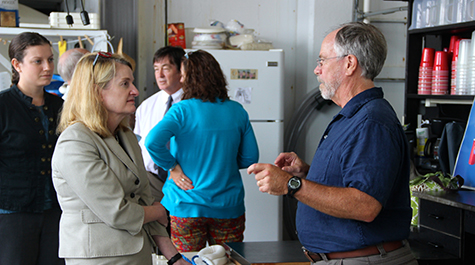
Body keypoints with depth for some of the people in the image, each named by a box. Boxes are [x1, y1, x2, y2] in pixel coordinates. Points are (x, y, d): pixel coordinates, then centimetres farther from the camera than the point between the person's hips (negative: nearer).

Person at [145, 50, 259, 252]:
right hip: (229, 207, 3)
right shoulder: (237, 111, 1)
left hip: (187, 207, -3)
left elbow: (153, 141, -24)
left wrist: (172, 167, -10)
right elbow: (250, 158, 6)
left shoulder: (182, 110, -10)